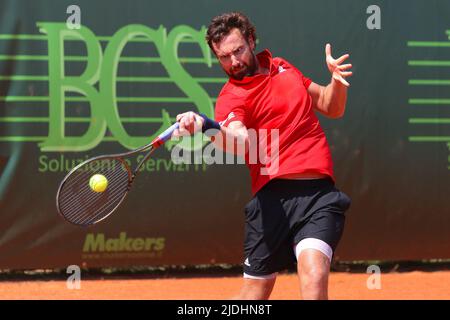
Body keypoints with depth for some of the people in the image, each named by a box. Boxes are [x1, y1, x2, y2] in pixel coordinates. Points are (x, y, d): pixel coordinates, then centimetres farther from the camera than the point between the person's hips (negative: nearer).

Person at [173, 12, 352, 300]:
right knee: (256, 290, 3)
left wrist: (338, 81, 5)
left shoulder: (283, 68, 18)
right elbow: (239, 141, -24)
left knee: (314, 276, -21)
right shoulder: (231, 97, -1)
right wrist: (206, 126, -45)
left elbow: (332, 109, 27)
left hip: (318, 191, 2)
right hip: (273, 194, -2)